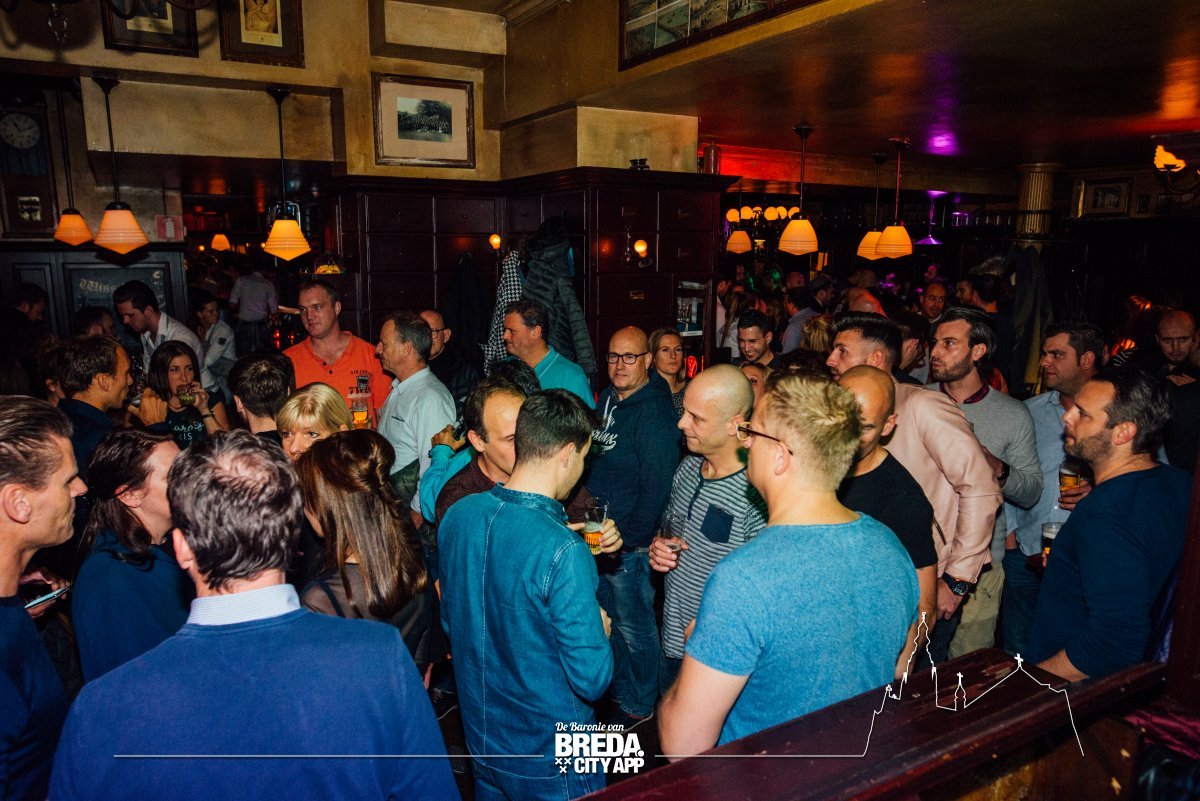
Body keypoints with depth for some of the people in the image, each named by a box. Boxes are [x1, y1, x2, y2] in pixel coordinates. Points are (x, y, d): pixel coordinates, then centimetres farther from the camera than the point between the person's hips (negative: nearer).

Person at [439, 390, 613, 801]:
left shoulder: (456, 515, -9)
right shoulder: (564, 552, -30)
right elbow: (592, 680, -24)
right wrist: (601, 629, -5)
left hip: (479, 735, 6)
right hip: (550, 760, -6)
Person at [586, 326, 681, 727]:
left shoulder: (654, 412, -20)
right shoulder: (606, 397, 7)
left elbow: (655, 487, -22)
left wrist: (627, 540, -18)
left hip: (630, 543, -8)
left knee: (633, 626, 9)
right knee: (607, 618, 22)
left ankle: (638, 703, 29)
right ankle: (616, 688, 43)